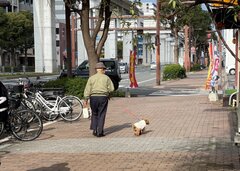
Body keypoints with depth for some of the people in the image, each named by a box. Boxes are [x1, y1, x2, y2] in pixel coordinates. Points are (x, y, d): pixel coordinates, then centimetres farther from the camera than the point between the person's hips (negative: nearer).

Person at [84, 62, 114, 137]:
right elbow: (111, 89, -2)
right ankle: (99, 132, 2)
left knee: (94, 114, 16)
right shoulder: (106, 78, 0)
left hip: (94, 97, 1)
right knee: (101, 115, 4)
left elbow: (87, 89, -1)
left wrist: (86, 99, 0)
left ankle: (94, 130, 10)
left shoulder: (91, 78, 3)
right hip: (103, 97, -1)